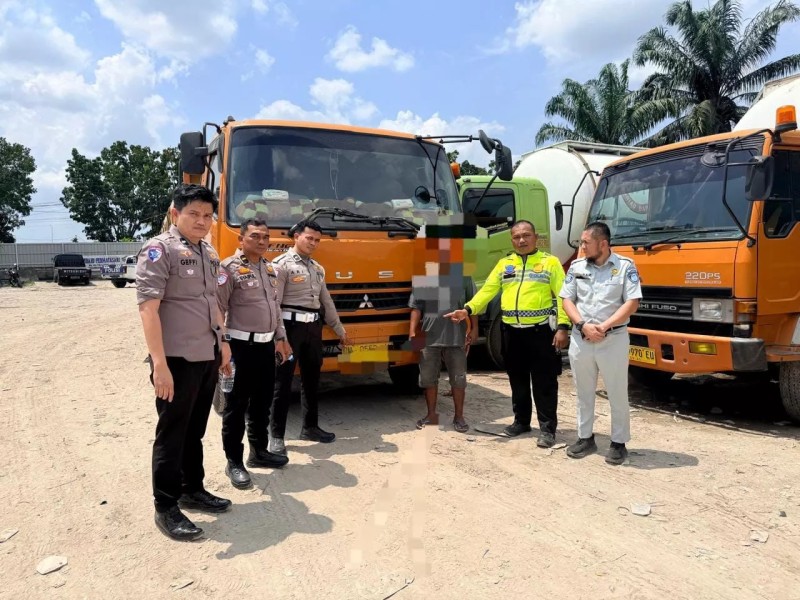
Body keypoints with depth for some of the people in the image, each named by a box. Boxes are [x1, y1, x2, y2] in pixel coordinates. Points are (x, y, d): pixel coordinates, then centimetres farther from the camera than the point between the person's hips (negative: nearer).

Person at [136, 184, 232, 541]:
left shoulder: (209, 254, 12)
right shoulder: (159, 250, -11)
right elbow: (148, 308, -18)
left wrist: (222, 343, 21)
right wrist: (159, 363, -23)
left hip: (207, 357, 7)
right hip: (177, 360, -7)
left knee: (195, 430, 18)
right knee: (172, 433, 4)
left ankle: (192, 490, 34)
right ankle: (166, 508, 17)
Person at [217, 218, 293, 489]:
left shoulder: (270, 269, 13)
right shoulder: (229, 268, -11)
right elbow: (217, 309, -16)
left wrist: (281, 338, 19)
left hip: (266, 345, 8)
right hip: (241, 346, -8)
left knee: (262, 401, 17)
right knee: (237, 405, 2)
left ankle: (259, 452, 32)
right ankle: (234, 462, 14)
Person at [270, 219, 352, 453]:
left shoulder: (318, 268, 16)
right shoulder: (282, 264, -6)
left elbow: (327, 302, 22)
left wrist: (340, 330, 23)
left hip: (314, 327, 7)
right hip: (291, 326, -7)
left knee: (312, 379, 15)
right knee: (283, 382, -1)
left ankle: (310, 427, 29)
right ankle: (276, 435, 7)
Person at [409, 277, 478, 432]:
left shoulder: (463, 277, 2)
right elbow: (416, 307, 2)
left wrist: (474, 329, 1)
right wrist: (412, 331, -4)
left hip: (456, 337, -1)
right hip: (429, 337, 1)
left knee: (458, 379, 6)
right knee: (428, 378, 10)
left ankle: (459, 416, 22)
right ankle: (431, 415, 26)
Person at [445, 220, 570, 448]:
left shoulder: (550, 262, 1)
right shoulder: (504, 264, 12)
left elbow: (562, 296, -4)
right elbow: (487, 290, 5)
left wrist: (562, 327, -14)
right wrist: (468, 309, -10)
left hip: (540, 331, -4)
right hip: (512, 331, 4)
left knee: (544, 383, 1)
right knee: (517, 380, 15)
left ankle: (547, 428, 11)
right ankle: (521, 421, 29)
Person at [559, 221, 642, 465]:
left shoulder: (625, 266, -4)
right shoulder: (576, 267, 6)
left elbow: (632, 304, -10)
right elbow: (567, 301, 5)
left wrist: (604, 326, -17)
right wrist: (583, 325, -11)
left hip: (614, 339, -3)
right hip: (580, 339, 4)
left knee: (618, 394, 5)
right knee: (584, 392, 12)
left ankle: (619, 443, 17)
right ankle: (585, 438, 25)